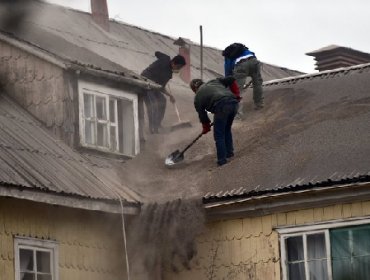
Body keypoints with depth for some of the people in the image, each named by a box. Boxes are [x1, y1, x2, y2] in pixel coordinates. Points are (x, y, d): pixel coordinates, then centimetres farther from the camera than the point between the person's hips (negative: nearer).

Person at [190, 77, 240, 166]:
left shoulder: (197, 98, 19)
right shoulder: (214, 81, 30)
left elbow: (202, 115, 24)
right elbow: (231, 80, 22)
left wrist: (206, 128, 40)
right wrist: (236, 94, 28)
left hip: (221, 107, -6)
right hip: (233, 102, 6)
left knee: (219, 135, 8)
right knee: (227, 129, 26)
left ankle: (222, 159, 8)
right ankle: (229, 152, 34)